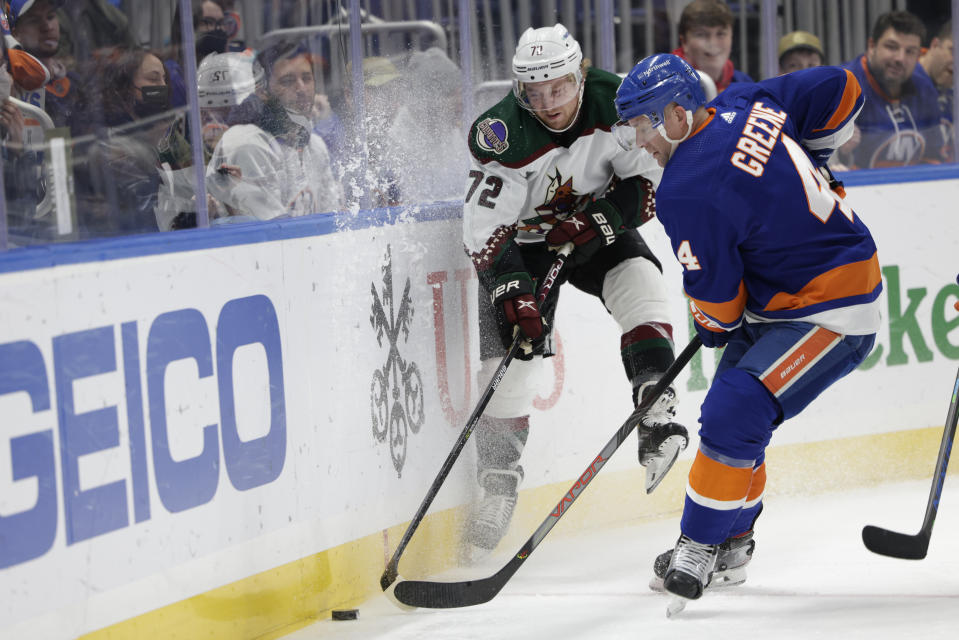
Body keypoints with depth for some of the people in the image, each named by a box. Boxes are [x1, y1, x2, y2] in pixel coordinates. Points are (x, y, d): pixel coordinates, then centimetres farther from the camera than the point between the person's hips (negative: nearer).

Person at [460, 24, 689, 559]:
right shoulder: (504, 136, -28)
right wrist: (512, 293, -37)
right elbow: (486, 231, -26)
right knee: (510, 355, -9)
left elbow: (652, 179, -14)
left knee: (638, 282, -27)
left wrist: (599, 219, -26)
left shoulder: (614, 104, -22)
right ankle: (499, 481, 3)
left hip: (598, 228, 2)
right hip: (523, 238, -2)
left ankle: (657, 413, -27)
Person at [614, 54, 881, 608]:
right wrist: (805, 164, 20)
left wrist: (716, 328, 8)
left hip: (833, 314, -11)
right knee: (731, 413, 14)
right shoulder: (746, 105, -2)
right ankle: (729, 551, 23)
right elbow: (840, 89, 9)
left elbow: (716, 299, -15)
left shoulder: (688, 192, -25)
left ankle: (701, 547, -7)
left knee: (734, 416, -19)